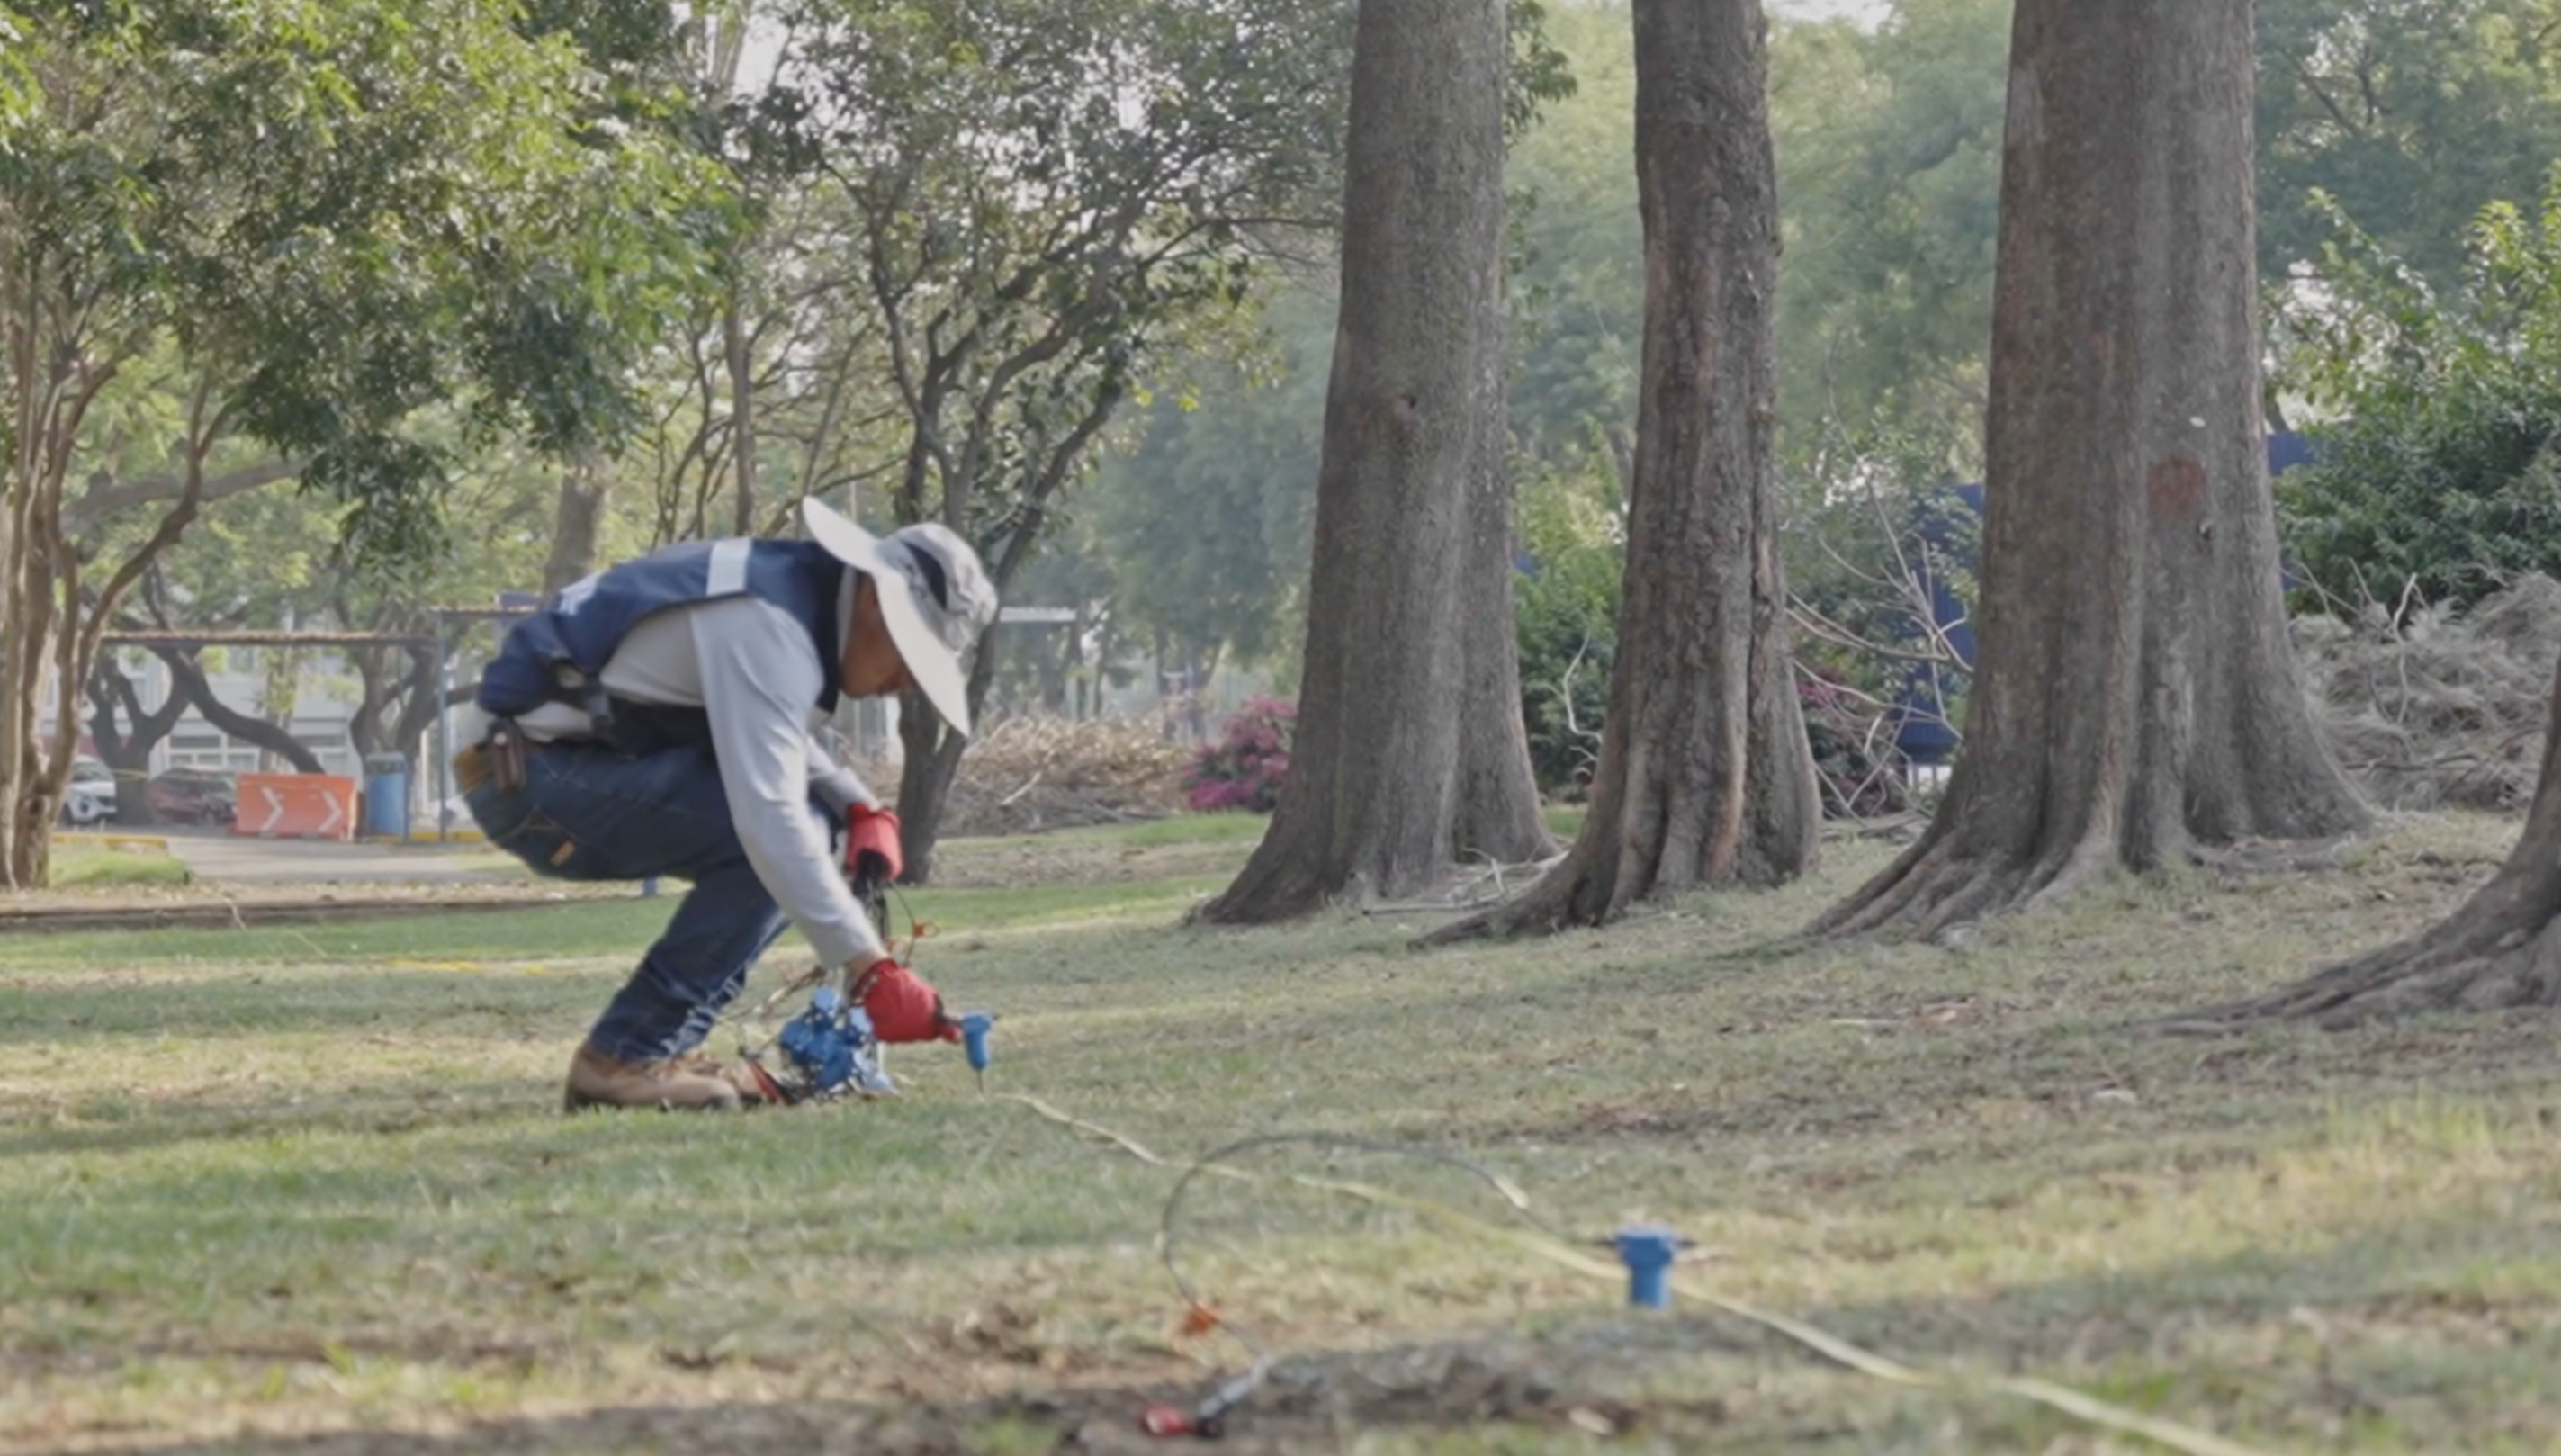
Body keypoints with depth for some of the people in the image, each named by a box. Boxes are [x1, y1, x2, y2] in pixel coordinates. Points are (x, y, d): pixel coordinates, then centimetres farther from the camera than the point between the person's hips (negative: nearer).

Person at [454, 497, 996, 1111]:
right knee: (775, 837, -20)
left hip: (574, 763, 10)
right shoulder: (767, 626, -23)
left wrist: (861, 807, 3)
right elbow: (768, 818, -32)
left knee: (805, 820, 6)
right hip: (530, 777, -10)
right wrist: (873, 971, -33)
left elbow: (772, 742, 23)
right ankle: (628, 1056, -13)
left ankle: (661, 1046, 6)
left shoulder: (796, 591, 8)